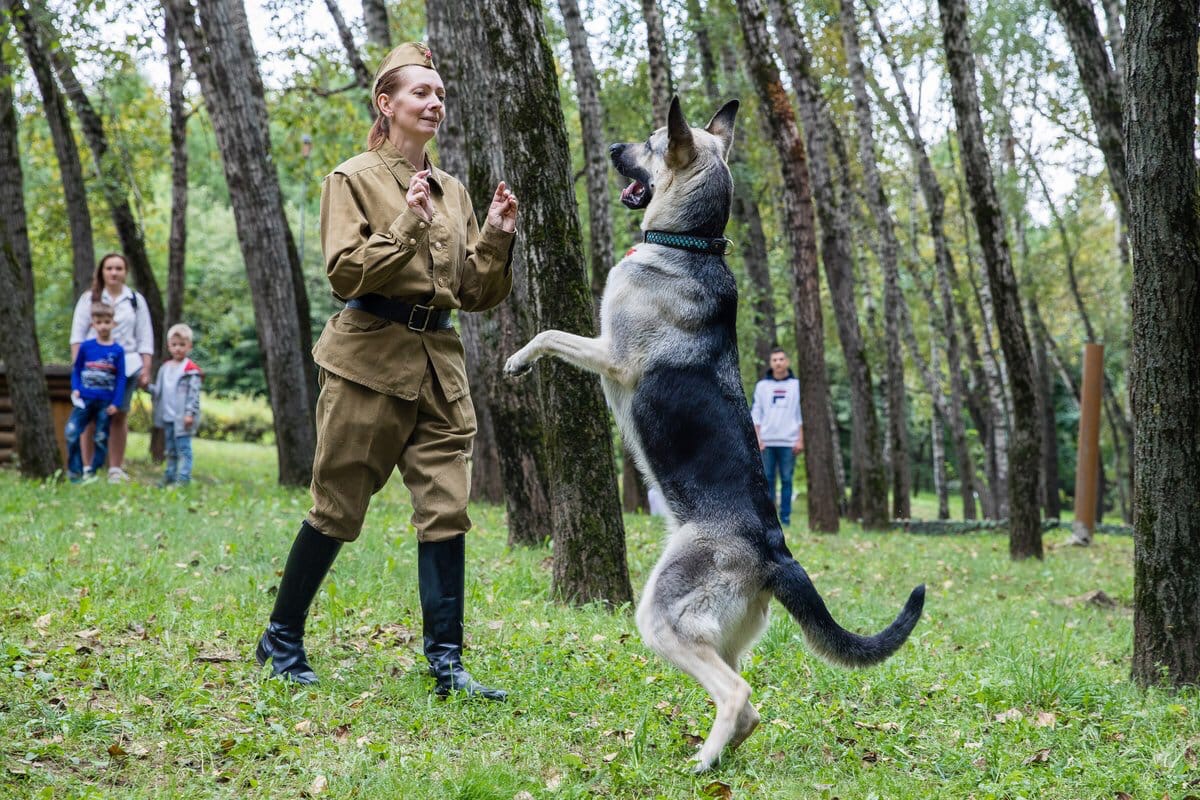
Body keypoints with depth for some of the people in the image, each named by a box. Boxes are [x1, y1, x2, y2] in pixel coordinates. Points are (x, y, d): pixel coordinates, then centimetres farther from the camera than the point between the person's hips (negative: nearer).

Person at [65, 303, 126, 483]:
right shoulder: (85, 347, 3)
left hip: (105, 402, 0)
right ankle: (74, 472, -1)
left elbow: (121, 378, 1)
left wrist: (115, 402, -5)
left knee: (101, 438, 4)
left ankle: (92, 472, 15)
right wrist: (75, 389, -5)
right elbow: (76, 370, 10)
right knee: (71, 432, -11)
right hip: (84, 399, 0)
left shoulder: (117, 350, 0)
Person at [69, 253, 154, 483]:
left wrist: (145, 369, 4)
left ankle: (116, 469, 7)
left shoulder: (136, 301, 12)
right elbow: (77, 334, 7)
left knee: (119, 416, 2)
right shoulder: (89, 298, 10)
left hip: (126, 366, 1)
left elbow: (145, 339, 11)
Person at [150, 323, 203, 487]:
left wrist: (190, 413, -19)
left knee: (183, 448, -8)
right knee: (170, 450, 15)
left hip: (182, 418, -7)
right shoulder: (165, 368, 14)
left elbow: (194, 394, -12)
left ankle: (184, 477, -9)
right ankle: (169, 476, 22)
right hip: (167, 417, 7)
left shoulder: (191, 370, -8)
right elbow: (158, 390, 19)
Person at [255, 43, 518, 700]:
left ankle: (445, 661, 0)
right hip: (370, 356, -5)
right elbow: (346, 273, -12)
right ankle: (280, 641, 17)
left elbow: (475, 293, 14)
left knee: (446, 508, -3)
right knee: (337, 508, 1)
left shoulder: (451, 191, 16)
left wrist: (496, 237, -1)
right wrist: (409, 225, -20)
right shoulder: (353, 179, 0)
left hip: (439, 361, 5)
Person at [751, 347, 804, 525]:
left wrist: (800, 439, -2)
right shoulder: (762, 385, 9)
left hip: (788, 442, -1)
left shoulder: (796, 385, 6)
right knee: (767, 480, 1)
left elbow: (801, 415, 5)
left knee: (786, 480, 0)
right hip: (766, 442, 1)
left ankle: (785, 516, 4)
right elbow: (755, 414, 8)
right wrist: (757, 439, -1)